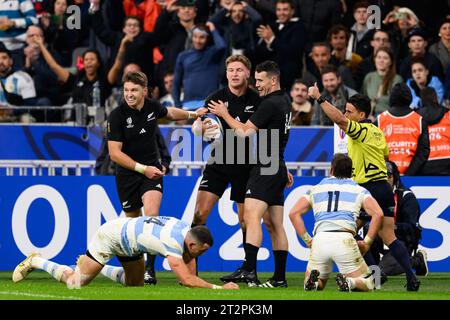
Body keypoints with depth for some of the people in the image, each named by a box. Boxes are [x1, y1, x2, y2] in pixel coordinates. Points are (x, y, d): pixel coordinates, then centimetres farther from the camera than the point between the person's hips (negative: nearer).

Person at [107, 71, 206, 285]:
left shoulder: (152, 107, -3)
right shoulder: (117, 116, -16)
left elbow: (169, 113, 25)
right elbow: (115, 153, -18)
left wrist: (191, 114, 16)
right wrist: (142, 168, -23)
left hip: (152, 169, 1)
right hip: (127, 174, -1)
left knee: (151, 215, -21)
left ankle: (150, 269, -24)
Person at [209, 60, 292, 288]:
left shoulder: (270, 104, -14)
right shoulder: (284, 101, 15)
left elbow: (245, 131, -13)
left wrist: (224, 115, -2)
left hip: (265, 170, -10)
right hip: (278, 169, 10)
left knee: (251, 217, -19)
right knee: (275, 224, 9)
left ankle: (248, 270, -31)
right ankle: (280, 277, 9)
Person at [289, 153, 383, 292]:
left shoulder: (316, 189, 23)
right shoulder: (359, 190, 18)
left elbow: (294, 213, 12)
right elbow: (378, 214, 3)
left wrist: (308, 240, 16)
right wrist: (366, 243, 9)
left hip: (319, 239, 2)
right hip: (344, 238, -2)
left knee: (311, 286, 20)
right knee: (367, 284, 12)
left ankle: (314, 281, -17)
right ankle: (349, 283, -23)